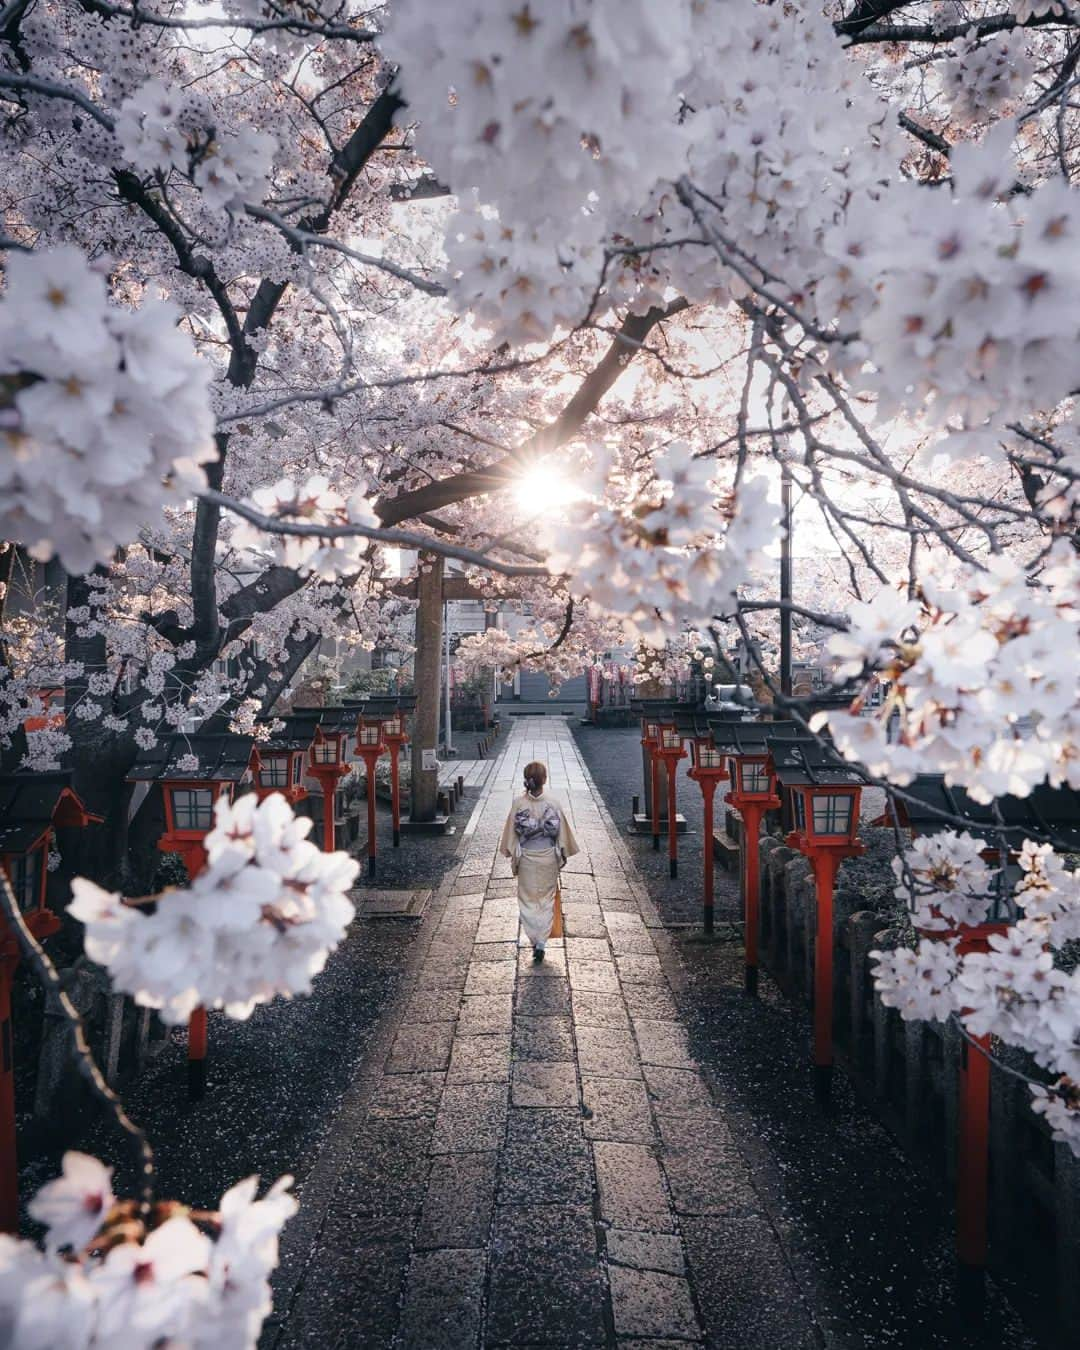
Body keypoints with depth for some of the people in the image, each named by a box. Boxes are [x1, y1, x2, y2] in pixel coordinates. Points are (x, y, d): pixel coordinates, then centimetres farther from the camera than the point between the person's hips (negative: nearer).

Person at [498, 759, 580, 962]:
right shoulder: (553, 803, -12)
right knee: (546, 900, 14)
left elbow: (510, 831, -5)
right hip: (548, 858, 0)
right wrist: (563, 854, 10)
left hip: (526, 858, 0)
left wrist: (512, 854, 10)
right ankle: (541, 942, 9)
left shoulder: (518, 803, -13)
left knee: (528, 900, 15)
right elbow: (563, 831, -4)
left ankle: (535, 941, 15)